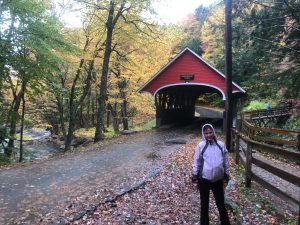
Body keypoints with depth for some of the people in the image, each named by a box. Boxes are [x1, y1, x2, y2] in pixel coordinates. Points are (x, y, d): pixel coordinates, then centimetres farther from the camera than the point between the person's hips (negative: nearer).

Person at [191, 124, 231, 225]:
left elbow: (226, 161, 6)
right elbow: (196, 162, -3)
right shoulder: (201, 146, -8)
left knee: (221, 203, 13)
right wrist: (194, 176, -2)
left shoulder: (221, 145, -3)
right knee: (204, 203, 14)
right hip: (204, 179, -1)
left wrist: (227, 175, 9)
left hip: (218, 179, 2)